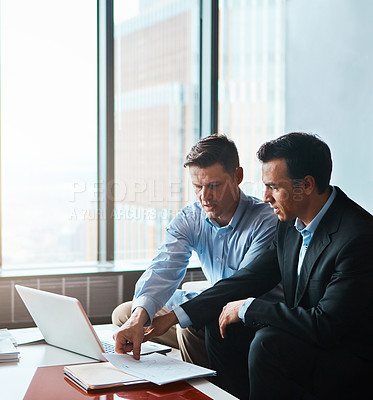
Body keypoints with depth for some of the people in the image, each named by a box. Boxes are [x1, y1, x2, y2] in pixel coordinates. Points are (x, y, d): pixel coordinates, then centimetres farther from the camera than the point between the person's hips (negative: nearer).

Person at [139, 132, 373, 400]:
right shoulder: (290, 224, 1)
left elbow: (327, 324, -29)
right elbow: (250, 278, 4)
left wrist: (247, 308, -19)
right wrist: (174, 316, -3)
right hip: (307, 337, 8)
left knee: (268, 342, -28)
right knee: (221, 326, 1)